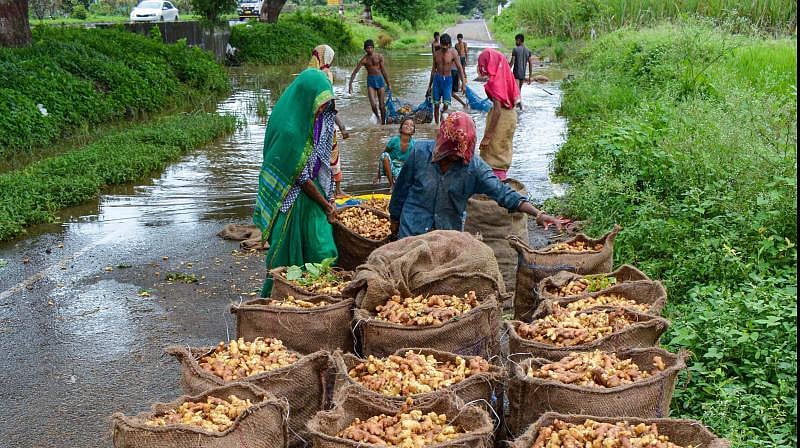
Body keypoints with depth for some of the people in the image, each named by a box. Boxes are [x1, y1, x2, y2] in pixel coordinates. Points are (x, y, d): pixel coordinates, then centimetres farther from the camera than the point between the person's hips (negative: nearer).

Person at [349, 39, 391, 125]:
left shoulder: (379, 56, 0)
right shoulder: (364, 60, -2)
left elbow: (383, 71, 6)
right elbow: (354, 72, -2)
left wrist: (388, 84, 9)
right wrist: (350, 84, -10)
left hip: (379, 79, 0)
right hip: (370, 80, 0)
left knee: (382, 105, 2)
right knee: (373, 105, -15)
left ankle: (383, 123, 17)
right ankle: (377, 117, 16)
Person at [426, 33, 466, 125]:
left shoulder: (453, 53, -5)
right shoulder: (436, 54, 6)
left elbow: (460, 68, -5)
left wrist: (463, 83, -14)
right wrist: (429, 86, 16)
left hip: (447, 80, -3)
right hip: (437, 79, 3)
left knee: (446, 104, -13)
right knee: (436, 104, 2)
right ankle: (437, 124, 10)